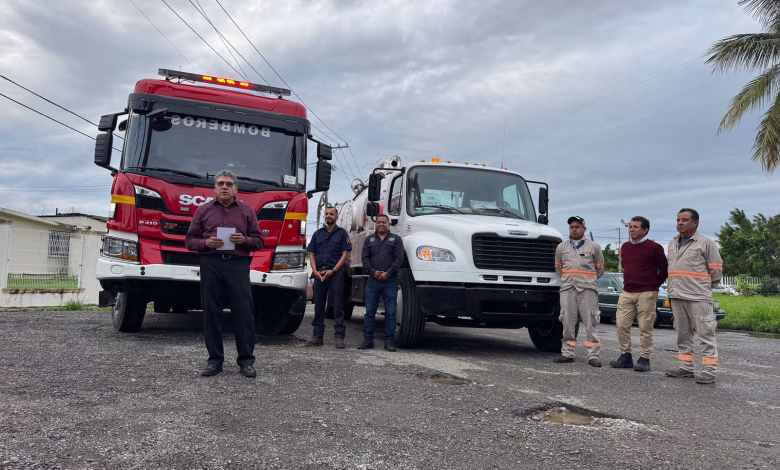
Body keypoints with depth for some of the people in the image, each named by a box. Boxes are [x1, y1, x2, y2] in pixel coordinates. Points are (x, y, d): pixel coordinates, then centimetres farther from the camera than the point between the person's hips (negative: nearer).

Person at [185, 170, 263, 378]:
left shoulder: (247, 211, 12)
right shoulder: (203, 210, 12)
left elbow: (258, 241, 11)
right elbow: (190, 240, 10)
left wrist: (244, 240, -10)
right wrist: (206, 242, -10)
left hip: (238, 266, -1)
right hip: (211, 266, 1)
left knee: (244, 313, -5)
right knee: (211, 314, 2)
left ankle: (246, 360, 2)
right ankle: (215, 360, 12)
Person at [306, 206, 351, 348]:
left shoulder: (342, 233, 7)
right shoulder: (317, 234, 17)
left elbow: (345, 254, -1)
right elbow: (312, 254, 13)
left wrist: (333, 270, -11)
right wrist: (315, 271, -4)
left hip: (335, 273, -3)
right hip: (319, 274, 4)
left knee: (338, 305, -3)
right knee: (318, 305, 6)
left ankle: (340, 337, 0)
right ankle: (317, 336, 11)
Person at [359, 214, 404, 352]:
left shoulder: (396, 239, 8)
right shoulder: (370, 240, 15)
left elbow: (399, 259, -2)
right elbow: (365, 258, 6)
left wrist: (388, 273, -12)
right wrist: (373, 271, -9)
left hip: (390, 281, -2)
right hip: (373, 281, 2)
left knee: (390, 313, 0)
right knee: (369, 312, 3)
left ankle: (389, 342, 6)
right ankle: (368, 340, 10)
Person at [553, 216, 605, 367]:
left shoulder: (594, 247, 9)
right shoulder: (561, 247, 14)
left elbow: (599, 269, 14)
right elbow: (558, 268, 23)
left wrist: (587, 280, 9)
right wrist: (567, 278, 12)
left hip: (587, 289, -2)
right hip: (567, 289, 2)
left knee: (590, 323, -4)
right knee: (568, 322, 4)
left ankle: (593, 355, -1)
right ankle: (567, 353, 11)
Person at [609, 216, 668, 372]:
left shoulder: (654, 247, -5)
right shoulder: (625, 247, 12)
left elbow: (664, 269, 1)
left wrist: (653, 285, 7)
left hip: (646, 294, -5)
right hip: (627, 292, 6)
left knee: (645, 327, -2)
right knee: (622, 325, 2)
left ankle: (644, 359, 7)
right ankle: (626, 356, 12)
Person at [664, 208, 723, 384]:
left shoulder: (706, 243, -3)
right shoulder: (672, 244, 15)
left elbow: (716, 271, 0)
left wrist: (702, 287, 8)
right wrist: (674, 287, 15)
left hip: (698, 297, -6)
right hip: (676, 297, 6)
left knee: (706, 334, -4)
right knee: (683, 334, 12)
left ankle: (708, 370, 0)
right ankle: (686, 367, 20)